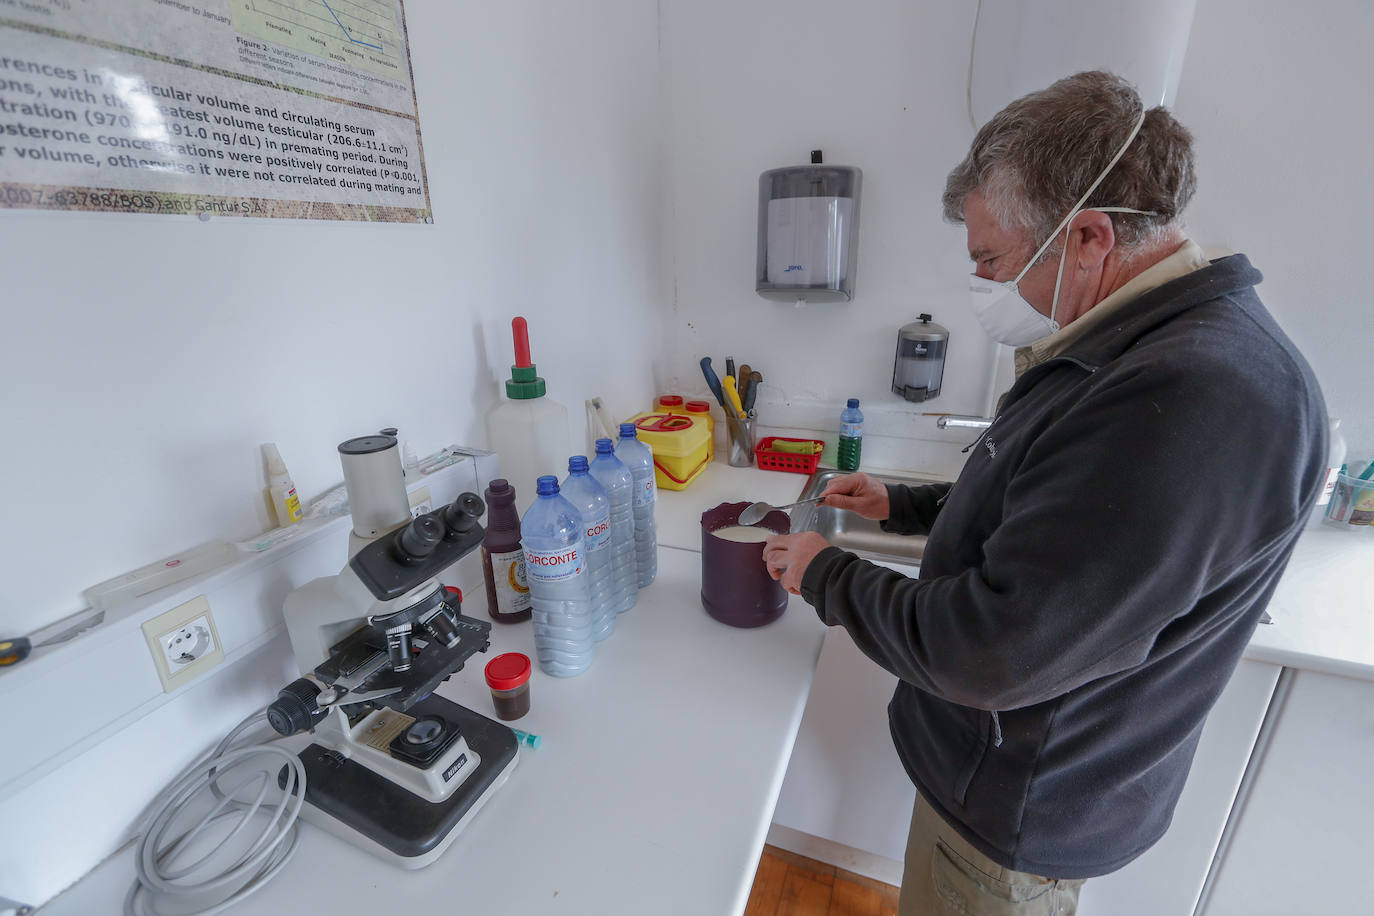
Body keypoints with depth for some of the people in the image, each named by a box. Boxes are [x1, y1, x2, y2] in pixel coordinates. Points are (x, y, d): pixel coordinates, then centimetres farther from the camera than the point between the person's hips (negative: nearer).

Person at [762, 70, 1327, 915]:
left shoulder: (1198, 400, -34)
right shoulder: (1136, 348, 2)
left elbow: (986, 653, -33)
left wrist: (827, 577, -19)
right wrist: (902, 506, 9)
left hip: (1026, 808, -8)